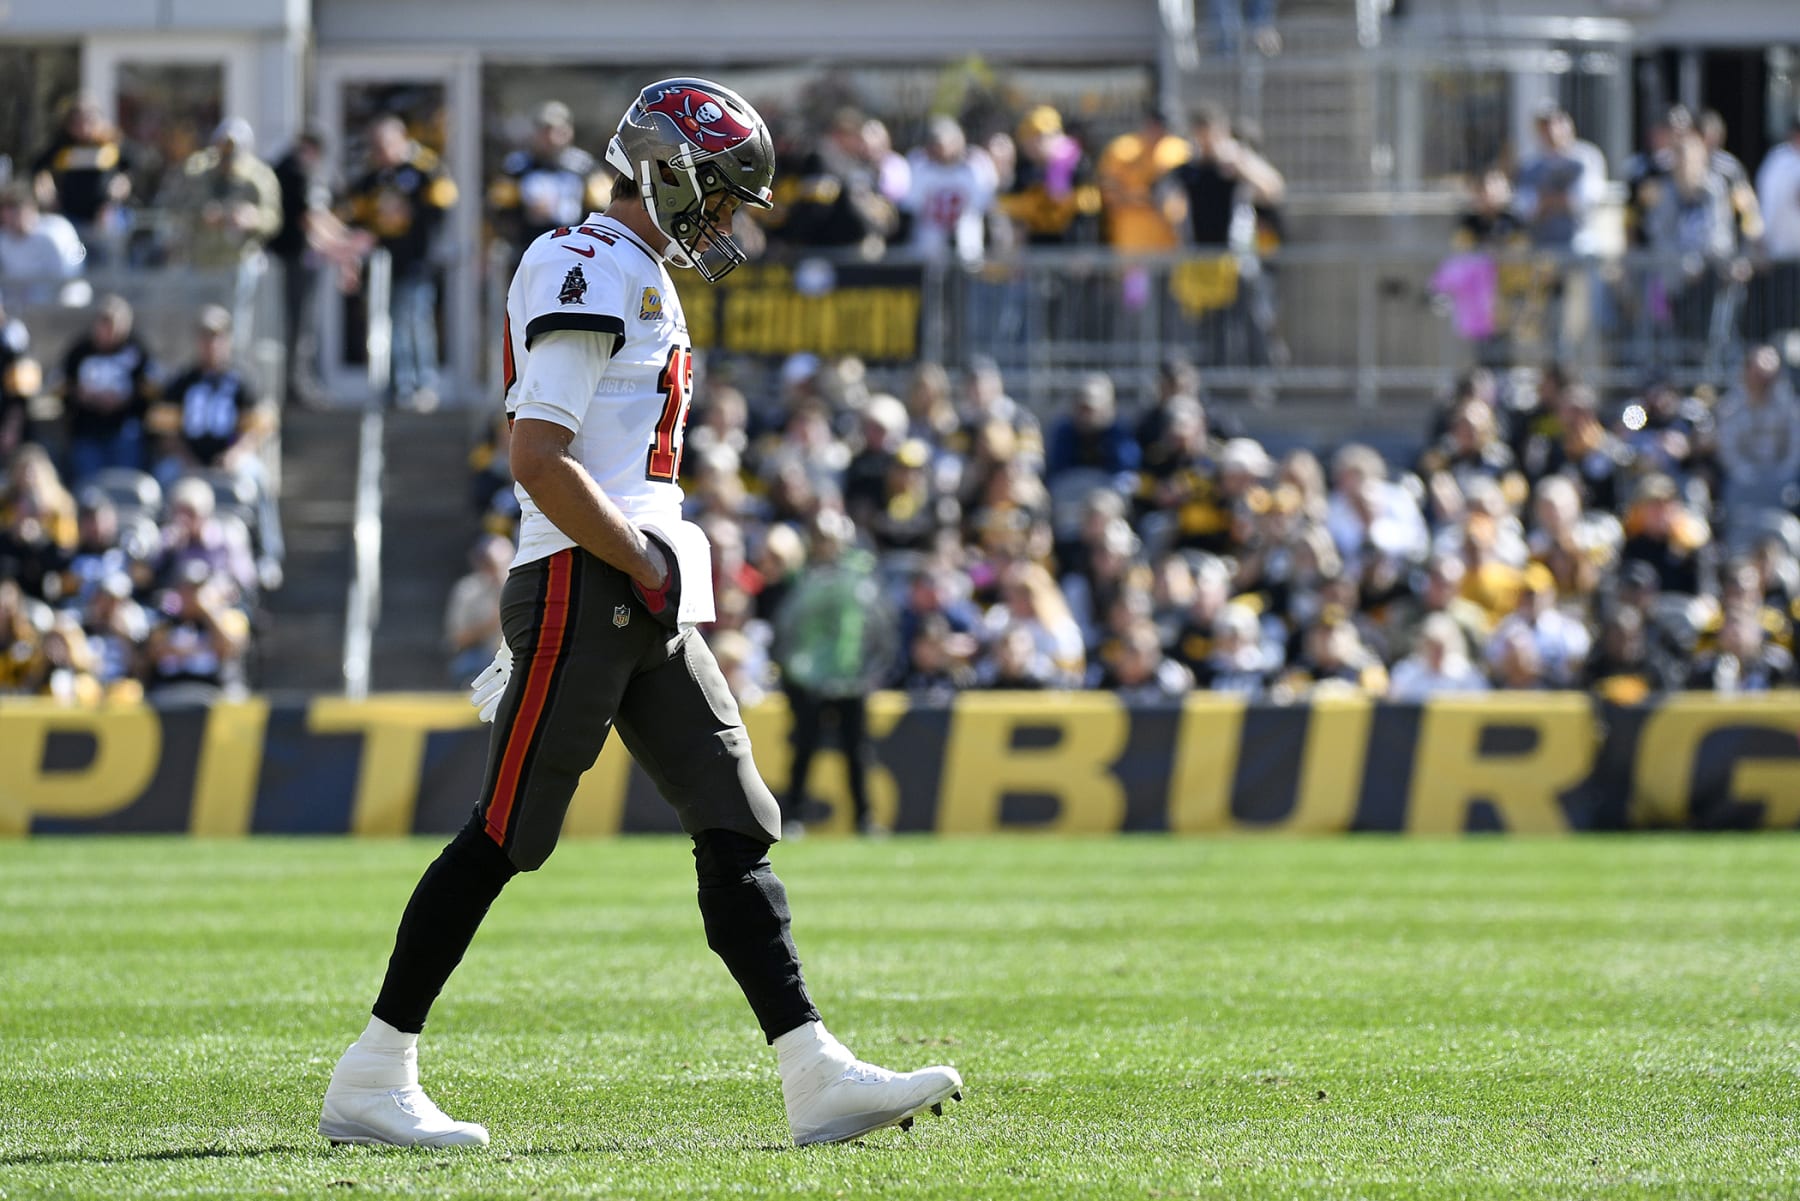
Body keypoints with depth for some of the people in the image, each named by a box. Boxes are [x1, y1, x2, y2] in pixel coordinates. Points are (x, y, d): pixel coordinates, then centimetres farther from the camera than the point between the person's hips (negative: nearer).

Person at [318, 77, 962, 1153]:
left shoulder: (646, 281, 21)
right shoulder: (588, 275, -11)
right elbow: (538, 460, -19)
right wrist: (647, 567, -17)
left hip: (648, 612, 10)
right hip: (584, 588, -10)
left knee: (737, 830, 2)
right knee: (504, 838, -5)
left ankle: (817, 1077, -3)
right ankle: (371, 1083, 2)